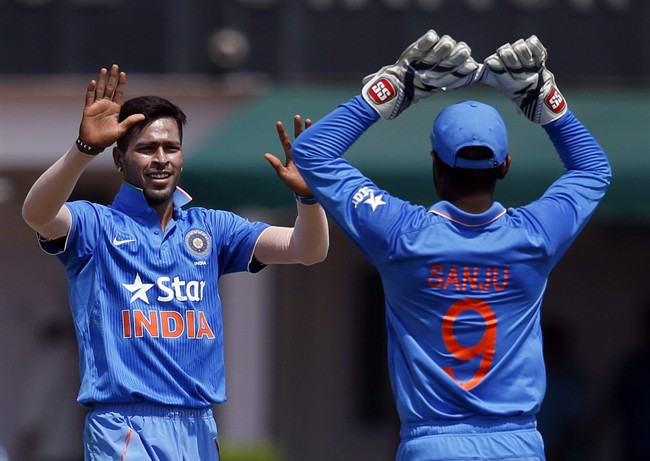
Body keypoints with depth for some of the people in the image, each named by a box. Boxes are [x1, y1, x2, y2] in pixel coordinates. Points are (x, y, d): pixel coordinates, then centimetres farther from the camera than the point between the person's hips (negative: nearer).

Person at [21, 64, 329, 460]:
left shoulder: (210, 229, 15)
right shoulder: (97, 226, 2)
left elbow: (308, 250, 6)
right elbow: (37, 214, -20)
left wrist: (307, 193, -16)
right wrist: (85, 148, -37)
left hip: (199, 428, 5)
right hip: (126, 428, -5)